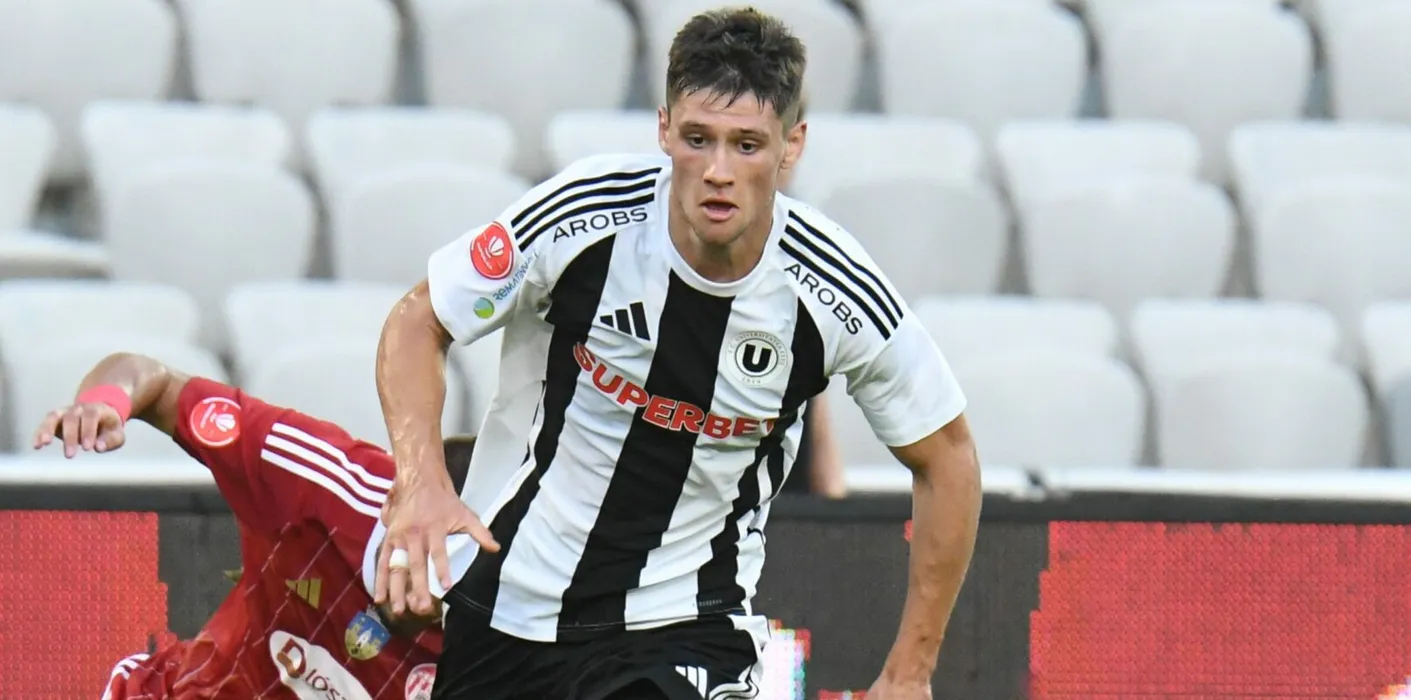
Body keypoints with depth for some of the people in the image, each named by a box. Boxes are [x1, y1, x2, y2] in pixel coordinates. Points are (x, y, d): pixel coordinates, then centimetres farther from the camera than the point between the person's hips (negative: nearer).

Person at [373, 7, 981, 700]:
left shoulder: (835, 297, -17)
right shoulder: (582, 214, -19)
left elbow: (945, 456, -2)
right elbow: (418, 321, -6)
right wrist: (420, 479, -24)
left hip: (686, 623, -1)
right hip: (504, 589, 1)